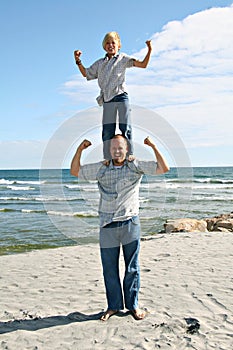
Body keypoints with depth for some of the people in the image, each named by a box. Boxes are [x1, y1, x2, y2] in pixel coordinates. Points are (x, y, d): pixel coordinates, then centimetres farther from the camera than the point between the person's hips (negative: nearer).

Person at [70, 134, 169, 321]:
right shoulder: (101, 168, 7)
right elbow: (75, 171, 11)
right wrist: (80, 149, -1)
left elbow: (164, 168, -3)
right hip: (107, 226, 2)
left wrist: (153, 146, -10)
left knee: (132, 268, 8)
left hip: (130, 223, -1)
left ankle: (133, 305, 22)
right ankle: (114, 306, 24)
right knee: (110, 268, 9)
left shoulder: (136, 166, 2)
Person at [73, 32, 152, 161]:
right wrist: (78, 61, 14)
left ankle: (129, 155, 2)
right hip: (107, 100, 3)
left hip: (121, 97, -3)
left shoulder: (123, 58, 10)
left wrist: (149, 50, -10)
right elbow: (86, 74, 26)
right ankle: (108, 159, 5)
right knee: (107, 131, 1)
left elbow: (143, 64, 3)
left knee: (125, 128, -5)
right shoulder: (99, 63, 19)